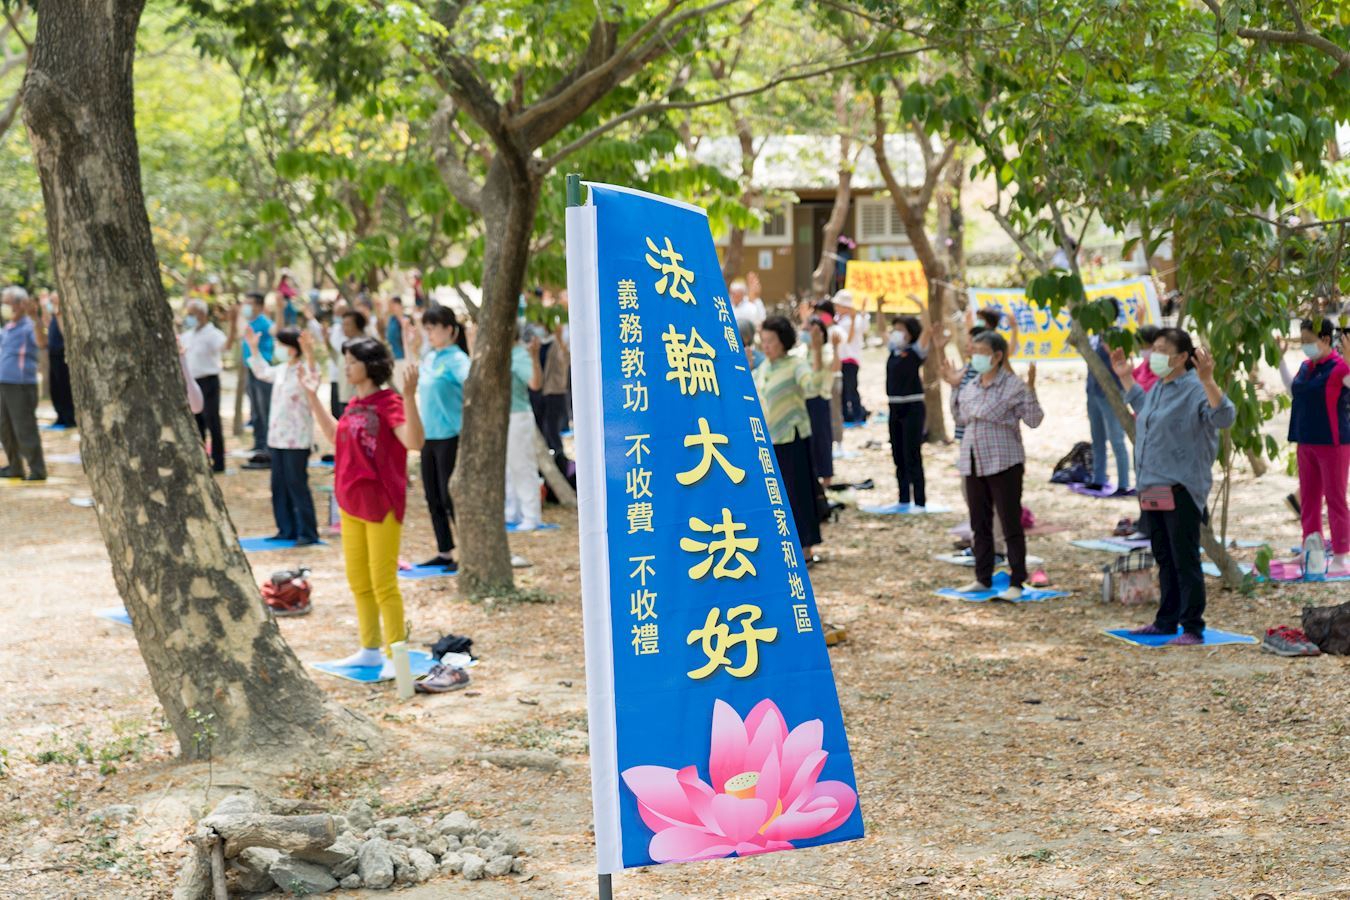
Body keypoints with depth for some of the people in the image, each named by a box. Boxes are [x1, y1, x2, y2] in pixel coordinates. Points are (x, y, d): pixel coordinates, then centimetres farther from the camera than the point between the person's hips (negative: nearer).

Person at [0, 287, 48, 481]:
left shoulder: (29, 326, -9)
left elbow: (42, 343, -31)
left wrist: (34, 316, -40)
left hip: (22, 386, -9)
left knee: (25, 430, -6)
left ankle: (37, 470, 1)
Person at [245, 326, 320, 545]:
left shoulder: (304, 369, -12)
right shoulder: (281, 370, 13)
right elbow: (262, 372, 33)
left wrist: (310, 354, -52)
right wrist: (253, 348, 31)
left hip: (297, 440, -9)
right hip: (277, 437, 9)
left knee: (297, 485, -7)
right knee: (279, 486, 12)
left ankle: (307, 533, -1)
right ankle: (287, 529, 21)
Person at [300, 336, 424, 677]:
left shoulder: (388, 402, -15)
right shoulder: (355, 404, 10)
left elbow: (414, 442, -29)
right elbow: (335, 436, 26)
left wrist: (409, 396, -38)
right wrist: (313, 396, 24)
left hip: (381, 503, -9)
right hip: (351, 502, 9)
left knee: (383, 582, -4)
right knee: (358, 581, 16)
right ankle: (371, 649, 27)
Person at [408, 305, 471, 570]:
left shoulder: (456, 358, -13)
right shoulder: (429, 357, 11)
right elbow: (418, 384, 30)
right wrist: (413, 350, 26)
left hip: (450, 437, -8)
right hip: (429, 436, 8)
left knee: (450, 496, -6)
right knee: (433, 497, 13)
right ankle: (444, 552, 23)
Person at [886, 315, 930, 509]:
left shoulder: (916, 351, -7)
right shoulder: (893, 350, 10)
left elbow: (927, 330, -19)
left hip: (913, 408, -7)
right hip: (894, 407, 7)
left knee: (912, 457, -6)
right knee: (898, 457, 11)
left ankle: (920, 502, -1)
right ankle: (904, 499, 20)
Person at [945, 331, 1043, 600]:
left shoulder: (1013, 386, -10)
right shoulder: (970, 387, 11)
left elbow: (1034, 420, -12)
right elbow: (960, 418, 21)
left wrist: (1030, 390, -23)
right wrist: (954, 387, 15)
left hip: (1004, 464, -7)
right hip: (974, 464, 7)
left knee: (1011, 524, -2)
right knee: (979, 525, 14)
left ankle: (1016, 583, 4)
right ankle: (983, 578, 24)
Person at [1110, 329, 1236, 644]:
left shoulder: (1195, 389, -15)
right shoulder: (1159, 388, 13)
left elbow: (1225, 417, -31)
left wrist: (1207, 381, -42)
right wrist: (1126, 378, 32)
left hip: (1181, 488, -9)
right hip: (1154, 487, 9)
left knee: (1185, 561, -4)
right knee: (1164, 559, 18)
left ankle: (1193, 629, 3)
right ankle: (1167, 621, 28)